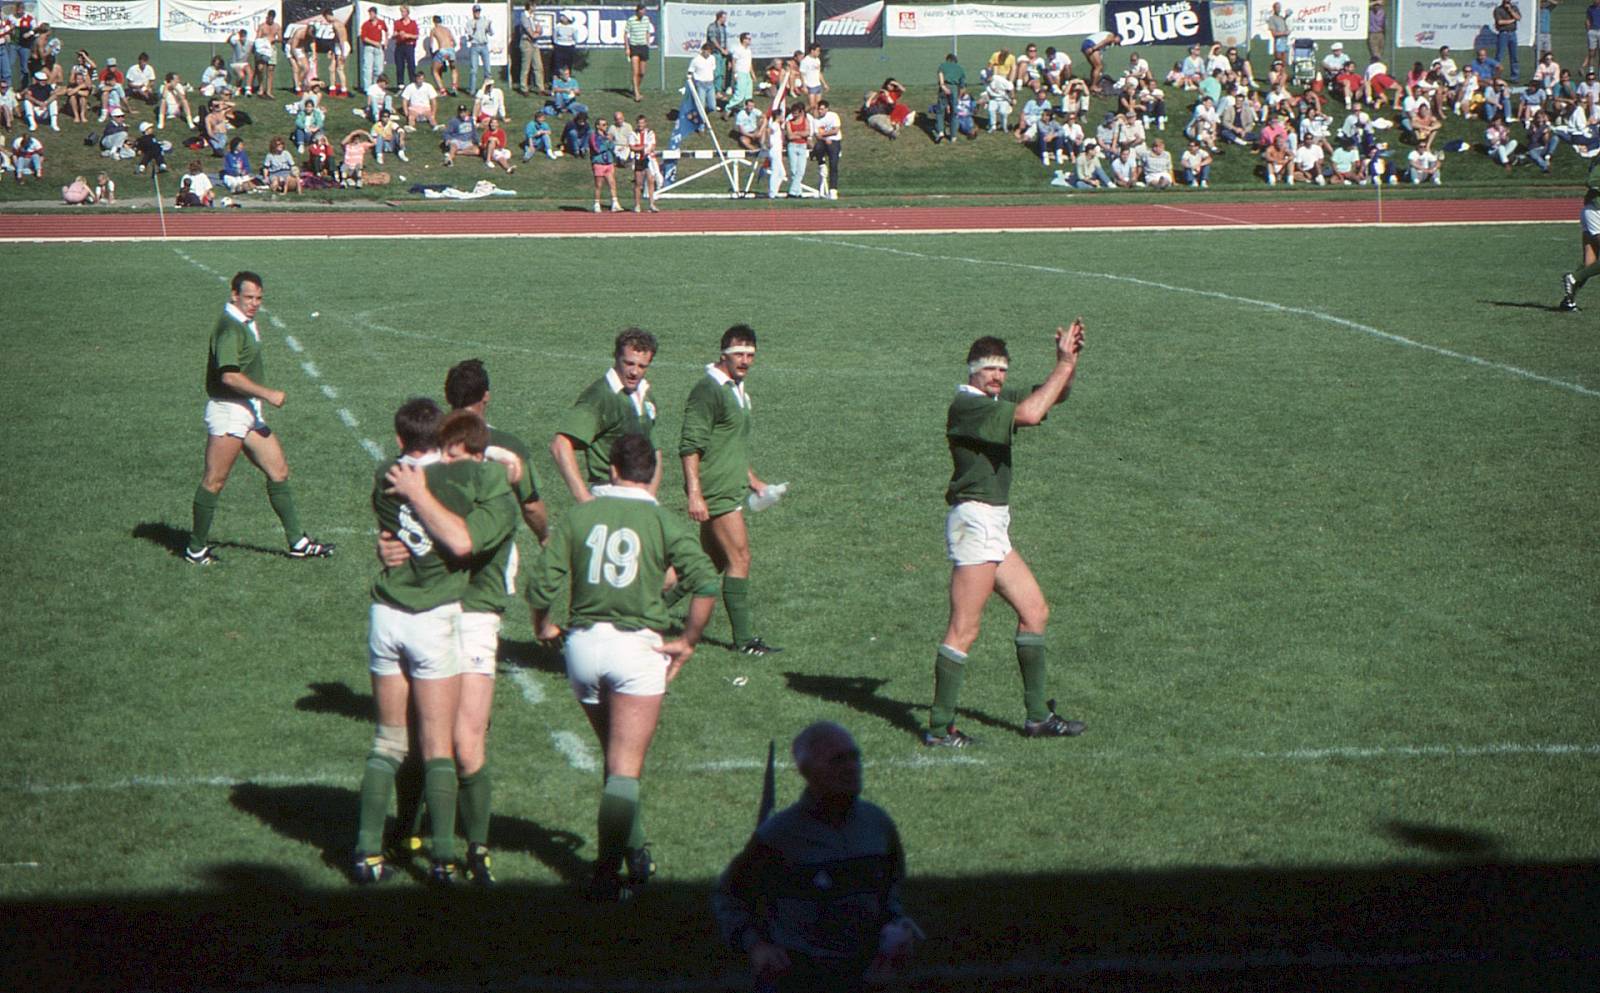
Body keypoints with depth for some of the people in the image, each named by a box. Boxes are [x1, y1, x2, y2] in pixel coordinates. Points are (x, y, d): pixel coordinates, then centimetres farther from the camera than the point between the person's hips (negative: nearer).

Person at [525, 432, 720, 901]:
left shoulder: (579, 516, 3)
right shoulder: (662, 521, -3)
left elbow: (541, 583, -3)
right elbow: (706, 583, -14)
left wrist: (544, 626, 16)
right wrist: (687, 642, -4)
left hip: (582, 643, 3)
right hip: (636, 646, -3)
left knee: (616, 755, 22)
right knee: (625, 769, -1)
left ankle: (634, 849, 26)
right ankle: (607, 872, -9)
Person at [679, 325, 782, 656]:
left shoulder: (736, 391, 16)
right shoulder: (708, 390, -15)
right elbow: (689, 445, -20)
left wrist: (753, 481, 29)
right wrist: (694, 494, -25)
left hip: (731, 489, 10)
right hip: (715, 492, -10)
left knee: (714, 561, 14)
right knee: (740, 557, -10)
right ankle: (744, 638, -6)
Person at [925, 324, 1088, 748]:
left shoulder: (999, 399, 15)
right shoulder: (966, 405, -14)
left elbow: (1052, 395, 20)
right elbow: (1029, 414, -27)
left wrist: (1067, 363, 0)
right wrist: (1064, 366, -20)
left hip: (994, 526, 10)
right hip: (976, 519, -10)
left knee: (1035, 610, 13)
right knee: (964, 630, -9)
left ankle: (1037, 716, 18)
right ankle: (940, 726, -6)